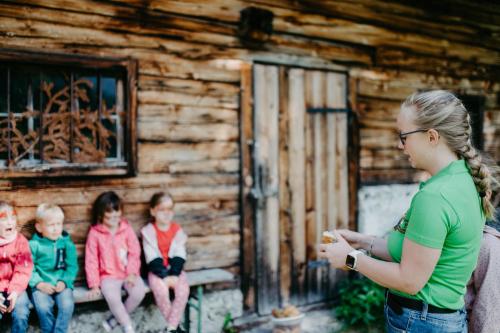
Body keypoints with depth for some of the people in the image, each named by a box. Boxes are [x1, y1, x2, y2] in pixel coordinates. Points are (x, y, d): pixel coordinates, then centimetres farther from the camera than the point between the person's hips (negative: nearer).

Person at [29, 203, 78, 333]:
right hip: (42, 285, -1)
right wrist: (40, 284, -15)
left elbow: (72, 267, 2)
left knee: (67, 305, -24)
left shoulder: (67, 243, 3)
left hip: (62, 284, 1)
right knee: (43, 307, -27)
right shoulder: (34, 245, -2)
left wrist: (64, 281, -13)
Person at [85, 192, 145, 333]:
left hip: (128, 273, 2)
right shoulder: (95, 232, -5)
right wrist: (94, 285, -6)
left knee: (139, 292, -25)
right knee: (113, 298, -30)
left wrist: (132, 273, -14)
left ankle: (116, 319, -2)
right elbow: (91, 260, -3)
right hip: (109, 276, -2)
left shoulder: (126, 229, 0)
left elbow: (134, 253, -1)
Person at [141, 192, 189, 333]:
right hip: (157, 271, -2)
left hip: (174, 270, 2)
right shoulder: (148, 231, -5)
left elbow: (179, 256, -3)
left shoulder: (177, 230, 3)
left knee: (183, 289, -26)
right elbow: (152, 258, -12)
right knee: (161, 291, -31)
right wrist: (164, 275, -20)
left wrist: (174, 274, -16)